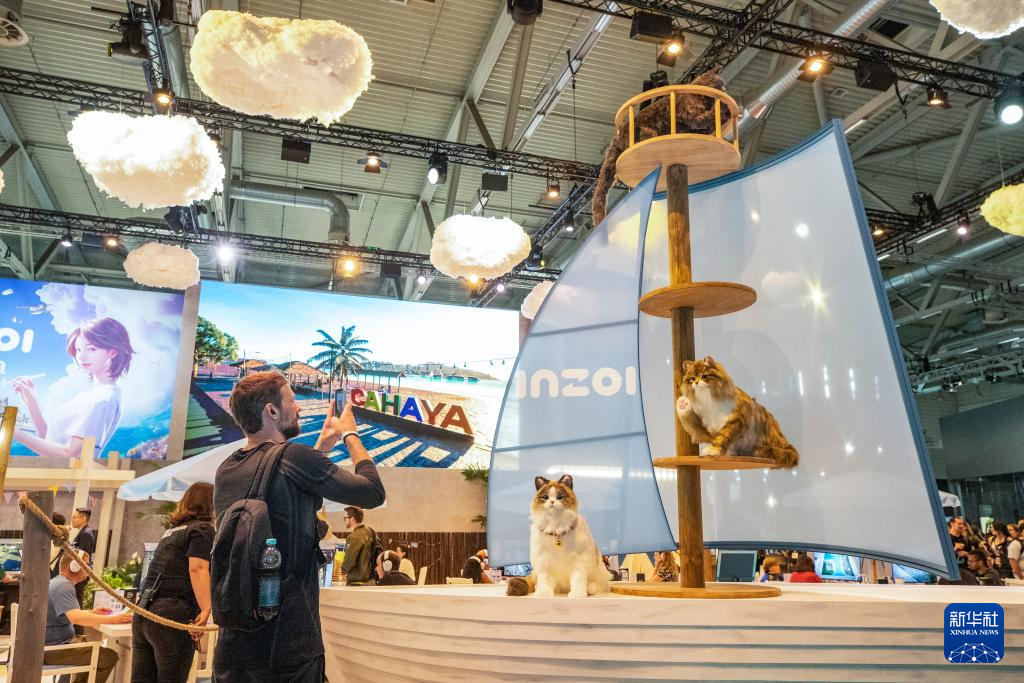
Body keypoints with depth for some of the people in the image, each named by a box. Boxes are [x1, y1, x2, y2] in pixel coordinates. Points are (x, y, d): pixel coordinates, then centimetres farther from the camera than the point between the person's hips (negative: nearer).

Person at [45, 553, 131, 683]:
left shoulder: (57, 582, 13)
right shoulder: (64, 586, -21)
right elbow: (76, 618, -34)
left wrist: (91, 612, 13)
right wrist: (113, 619, -31)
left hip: (55, 643, 11)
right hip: (53, 649, -11)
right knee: (109, 657, -13)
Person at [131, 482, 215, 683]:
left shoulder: (173, 529, 22)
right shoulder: (204, 528, -3)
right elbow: (197, 569, -17)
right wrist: (206, 609, -24)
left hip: (145, 611, 8)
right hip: (172, 613, -8)